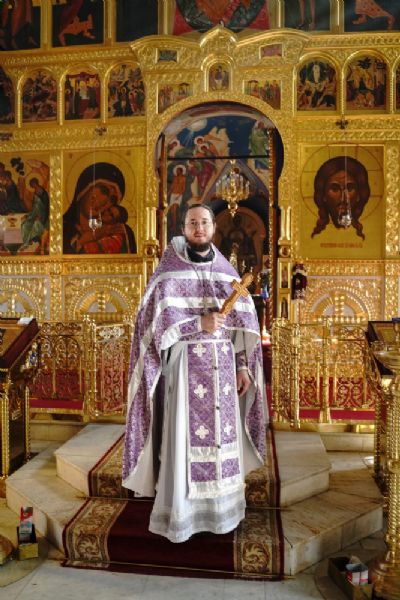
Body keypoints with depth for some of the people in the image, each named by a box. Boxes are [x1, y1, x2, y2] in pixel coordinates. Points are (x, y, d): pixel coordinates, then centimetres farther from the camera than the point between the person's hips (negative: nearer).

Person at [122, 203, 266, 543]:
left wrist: (243, 367, 1)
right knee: (183, 435, -2)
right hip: (185, 363, -4)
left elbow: (244, 323, 8)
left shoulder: (227, 272, 10)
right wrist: (200, 323, -20)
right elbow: (158, 320, -12)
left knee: (223, 433, 8)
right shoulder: (168, 272, -2)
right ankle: (177, 514, 12)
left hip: (222, 364, 4)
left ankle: (220, 508, 23)